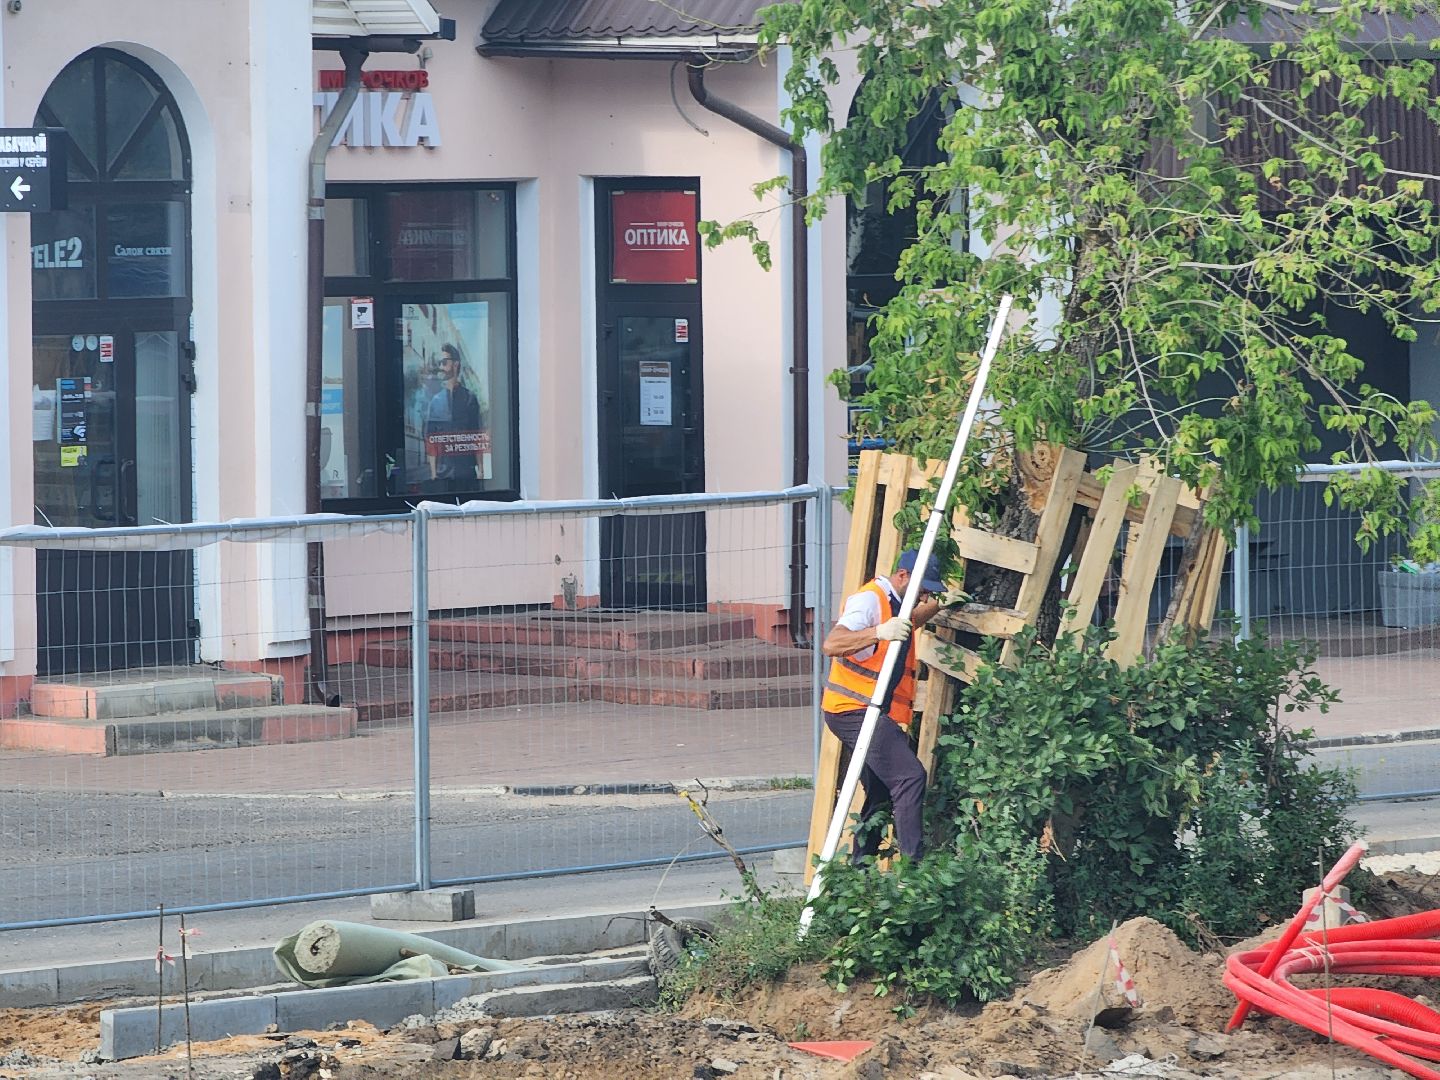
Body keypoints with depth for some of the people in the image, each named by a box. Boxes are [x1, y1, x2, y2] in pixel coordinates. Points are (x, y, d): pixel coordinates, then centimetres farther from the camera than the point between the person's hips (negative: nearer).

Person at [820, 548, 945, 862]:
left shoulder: (893, 603, 18)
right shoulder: (870, 601, -14)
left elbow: (910, 622, 44)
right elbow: (831, 645, -30)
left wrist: (938, 605, 27)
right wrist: (879, 632, -42)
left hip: (873, 714, 11)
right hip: (854, 710, -11)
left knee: (882, 795, 12)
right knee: (910, 777, -23)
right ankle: (913, 866, -30)